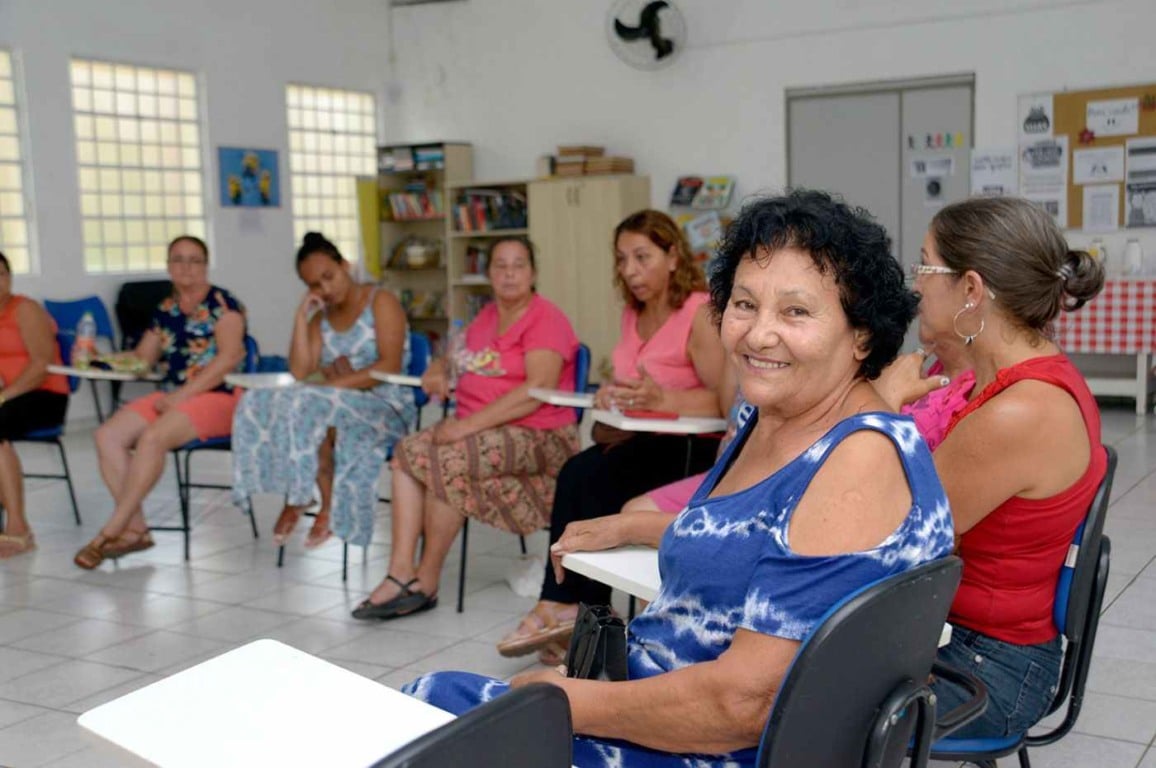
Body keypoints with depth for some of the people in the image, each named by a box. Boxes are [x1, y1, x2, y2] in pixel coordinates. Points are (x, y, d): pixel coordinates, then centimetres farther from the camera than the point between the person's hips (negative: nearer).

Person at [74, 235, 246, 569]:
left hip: (218, 397, -7)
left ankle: (110, 532, -23)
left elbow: (230, 356, -14)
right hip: (172, 398, 7)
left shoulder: (221, 303, -2)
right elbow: (140, 360, 18)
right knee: (108, 435, -15)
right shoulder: (165, 311, 17)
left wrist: (182, 394, -18)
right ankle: (135, 529, -18)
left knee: (152, 437, -31)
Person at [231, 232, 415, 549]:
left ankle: (330, 505, -18)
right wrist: (301, 316, 0)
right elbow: (300, 372, 3)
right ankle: (296, 496, -14)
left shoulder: (381, 302, -1)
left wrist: (336, 384, -20)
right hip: (341, 406, 6)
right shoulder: (320, 318, 16)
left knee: (310, 407, -33)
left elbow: (390, 366, -14)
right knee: (261, 403, -17)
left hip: (387, 407, -6)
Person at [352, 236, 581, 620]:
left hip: (539, 437, -7)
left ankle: (426, 581, -14)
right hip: (475, 427, 7)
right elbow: (462, 362, 33)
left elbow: (538, 390, -20)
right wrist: (439, 368, 6)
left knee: (446, 459, -29)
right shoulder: (485, 318, 17)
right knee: (408, 450, -17)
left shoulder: (546, 318, -7)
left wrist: (468, 424, -22)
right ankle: (401, 573, -23)